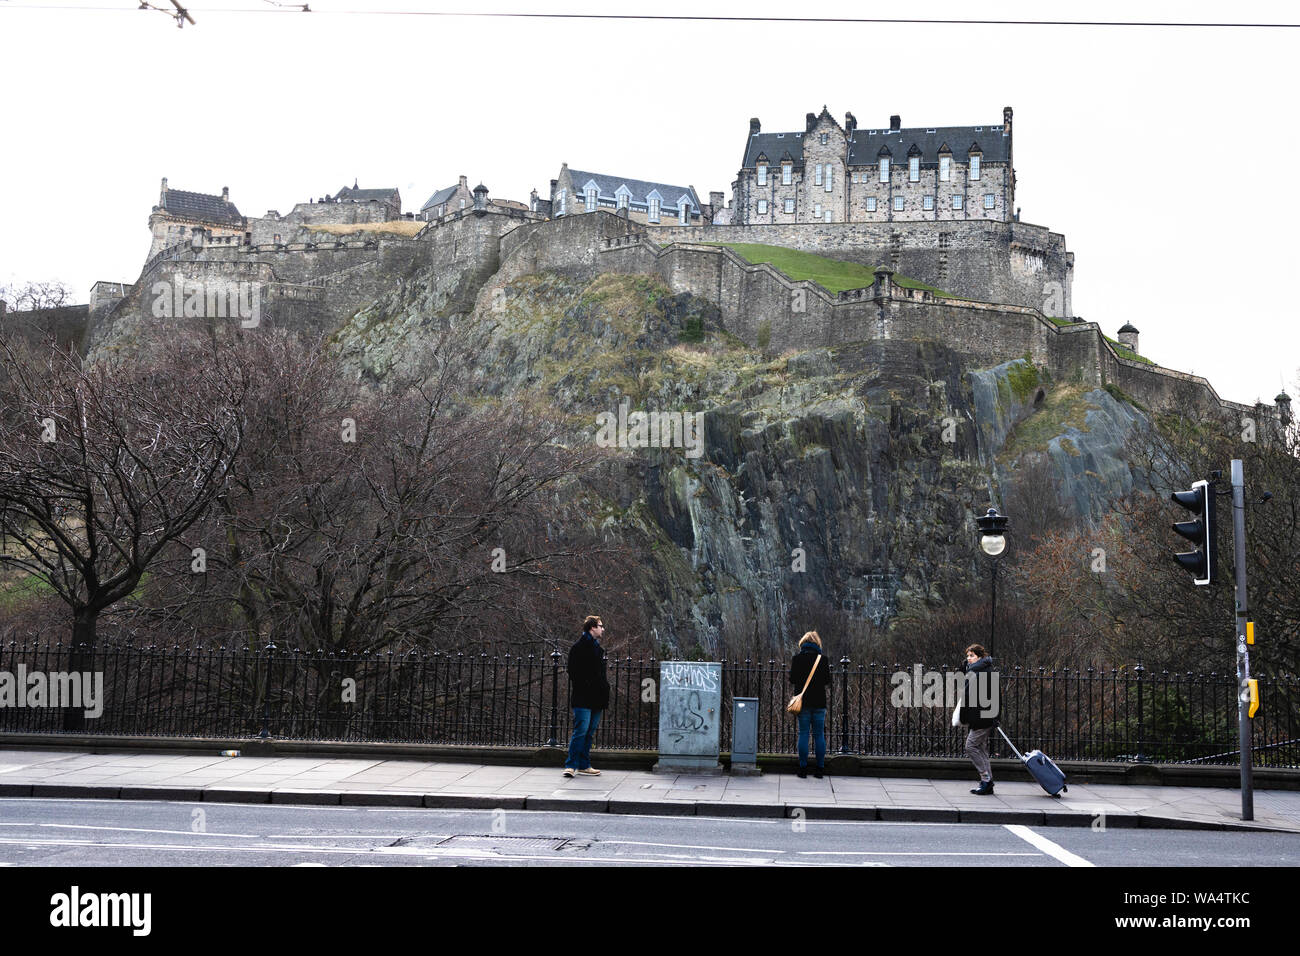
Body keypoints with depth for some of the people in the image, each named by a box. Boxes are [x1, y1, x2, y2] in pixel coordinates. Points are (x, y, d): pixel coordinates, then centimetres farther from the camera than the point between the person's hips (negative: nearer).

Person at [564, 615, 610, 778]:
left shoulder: (598, 648, 19)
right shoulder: (578, 647, -6)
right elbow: (574, 672, -10)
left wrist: (604, 688, 12)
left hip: (596, 699, 8)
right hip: (582, 699, -8)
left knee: (589, 733, 10)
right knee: (580, 731, -12)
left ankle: (584, 765, 15)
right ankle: (571, 765, -10)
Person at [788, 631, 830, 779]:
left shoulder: (797, 658, -2)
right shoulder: (822, 658, -1)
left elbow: (792, 682, -2)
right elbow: (828, 683, -1)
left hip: (803, 701, 0)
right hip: (819, 701, 0)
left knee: (803, 733, 4)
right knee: (819, 734, 6)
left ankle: (803, 768, 1)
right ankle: (820, 769, 6)